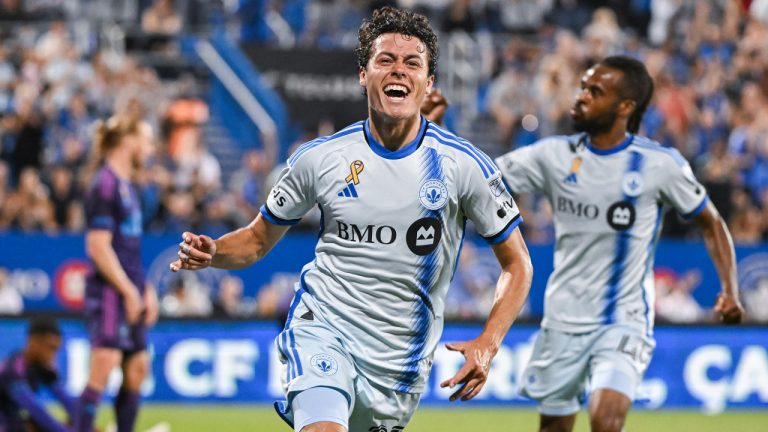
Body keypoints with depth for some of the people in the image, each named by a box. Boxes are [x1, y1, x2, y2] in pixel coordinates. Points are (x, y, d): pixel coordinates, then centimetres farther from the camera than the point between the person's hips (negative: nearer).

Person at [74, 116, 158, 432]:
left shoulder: (126, 186, 17)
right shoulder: (105, 185, -12)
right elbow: (98, 246, -17)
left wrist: (145, 290, 17)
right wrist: (129, 290, -17)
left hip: (130, 292, 10)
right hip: (109, 289, -10)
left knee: (138, 368, 9)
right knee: (103, 366, -14)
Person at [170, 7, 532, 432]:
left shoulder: (464, 164, -4)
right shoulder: (318, 157, -1)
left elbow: (516, 263, 3)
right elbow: (258, 238, 12)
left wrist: (487, 345, -11)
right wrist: (211, 252, -11)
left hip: (401, 362, 2)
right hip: (322, 330, -2)